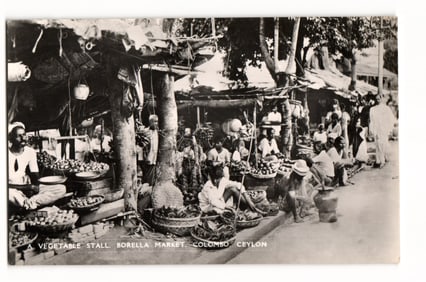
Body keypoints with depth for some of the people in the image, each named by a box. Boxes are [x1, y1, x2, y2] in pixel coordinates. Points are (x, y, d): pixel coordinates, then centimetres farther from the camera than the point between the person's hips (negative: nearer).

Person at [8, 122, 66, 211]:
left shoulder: (30, 152, 6)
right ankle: (30, 204, -21)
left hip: (29, 190, 6)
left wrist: (35, 187, -17)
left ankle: (28, 203, -27)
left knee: (61, 189, -15)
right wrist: (28, 187, -23)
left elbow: (35, 176, 6)